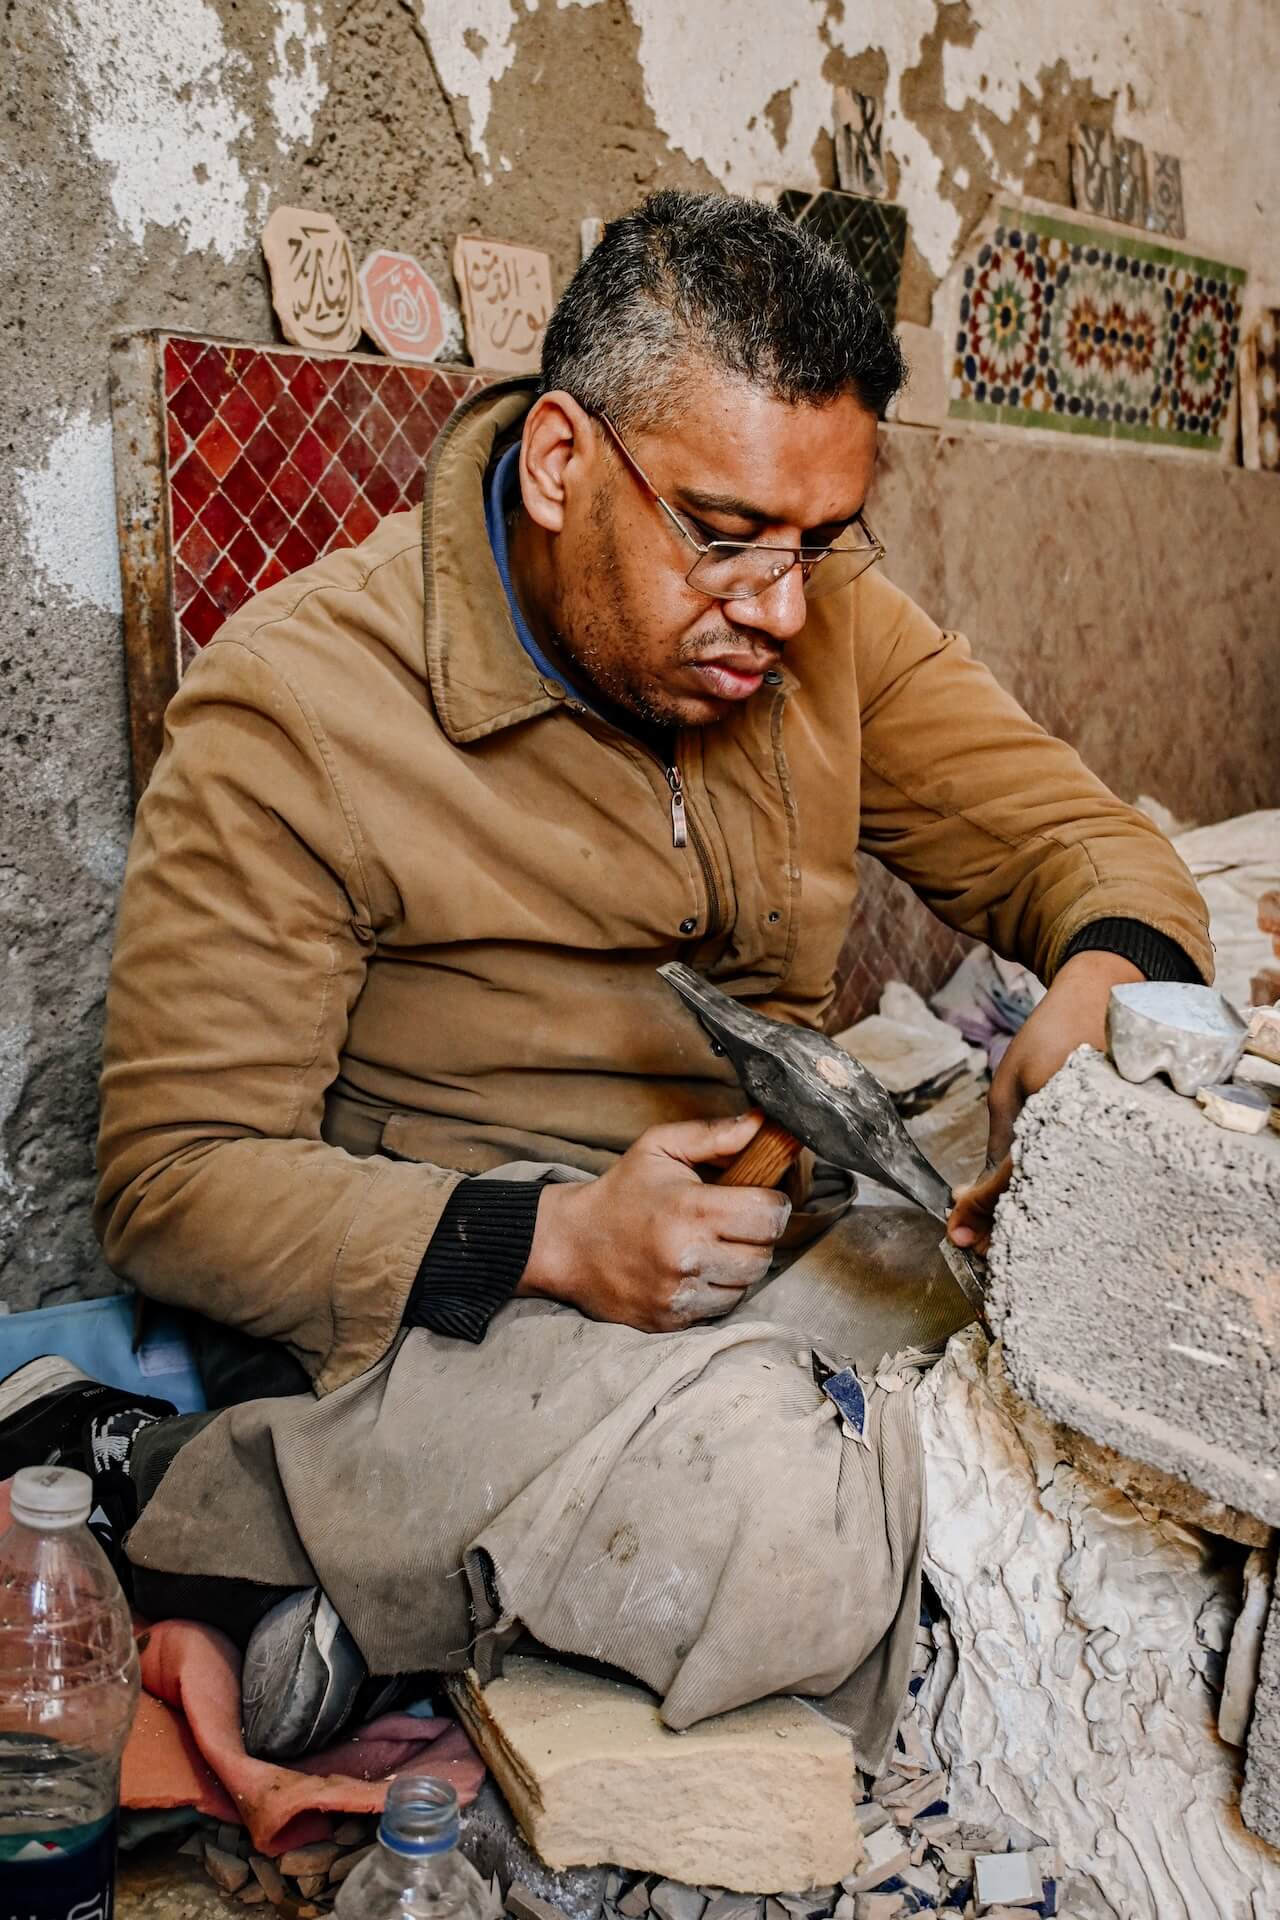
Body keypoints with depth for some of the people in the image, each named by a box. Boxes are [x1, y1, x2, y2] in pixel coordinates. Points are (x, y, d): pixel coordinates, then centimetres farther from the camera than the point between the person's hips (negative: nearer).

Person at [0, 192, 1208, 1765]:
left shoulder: (830, 614, 2)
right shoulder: (293, 707, -15)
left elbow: (1074, 835, 8)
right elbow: (174, 1178, -14)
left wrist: (1098, 995, -18)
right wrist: (549, 1241, -29)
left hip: (777, 1247, 8)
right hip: (422, 1303, -7)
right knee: (778, 1526, -35)